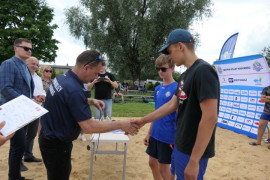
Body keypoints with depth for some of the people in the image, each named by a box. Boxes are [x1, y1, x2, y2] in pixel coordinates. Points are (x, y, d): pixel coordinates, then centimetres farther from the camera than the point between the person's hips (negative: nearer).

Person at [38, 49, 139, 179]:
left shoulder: (62, 78, -2)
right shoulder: (74, 90, -31)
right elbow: (88, 127, -31)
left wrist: (91, 101, 2)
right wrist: (120, 125, -24)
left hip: (48, 136, 9)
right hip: (56, 144, -9)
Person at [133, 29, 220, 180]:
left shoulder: (204, 71, -20)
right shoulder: (185, 75, 10)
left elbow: (210, 118, -25)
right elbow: (172, 105, 16)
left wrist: (194, 160, -24)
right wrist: (143, 121, 18)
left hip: (194, 152, -9)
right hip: (180, 146, 9)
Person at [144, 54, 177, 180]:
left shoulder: (176, 88, -14)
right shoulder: (158, 89, 7)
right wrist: (149, 133, 12)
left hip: (168, 136, -7)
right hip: (155, 135, 7)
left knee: (164, 169, 6)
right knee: (152, 163, 18)